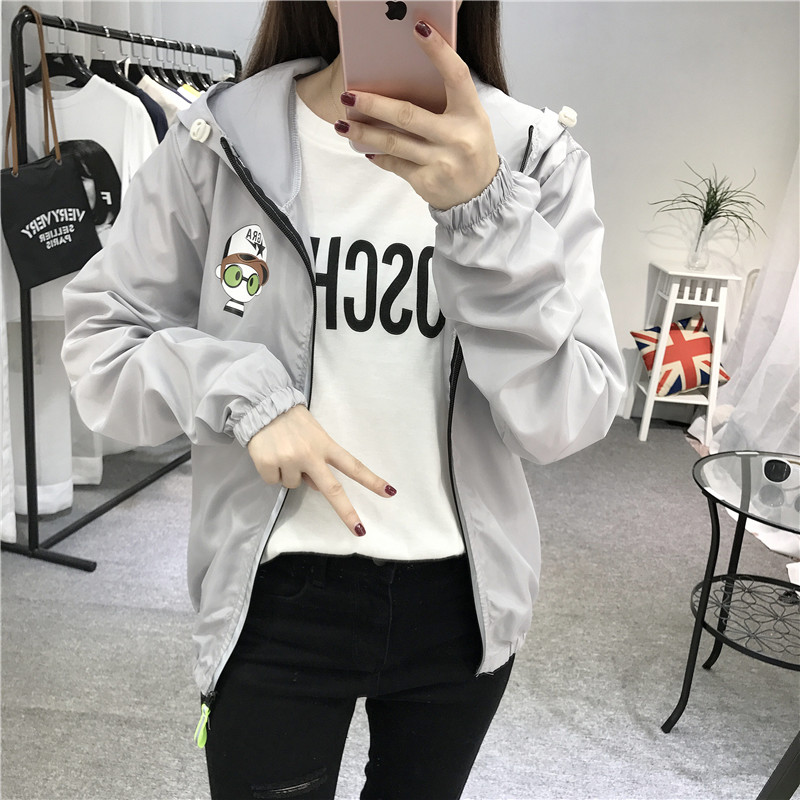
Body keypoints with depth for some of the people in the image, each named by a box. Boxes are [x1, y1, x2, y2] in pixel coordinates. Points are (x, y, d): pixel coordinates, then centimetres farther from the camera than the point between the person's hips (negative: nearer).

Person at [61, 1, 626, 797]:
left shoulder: (536, 159, -7)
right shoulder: (218, 144, -8)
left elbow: (570, 420, -14)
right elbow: (100, 337, 0)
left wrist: (484, 213, -28)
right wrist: (240, 390, -19)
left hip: (463, 601, 2)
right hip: (276, 600, -1)